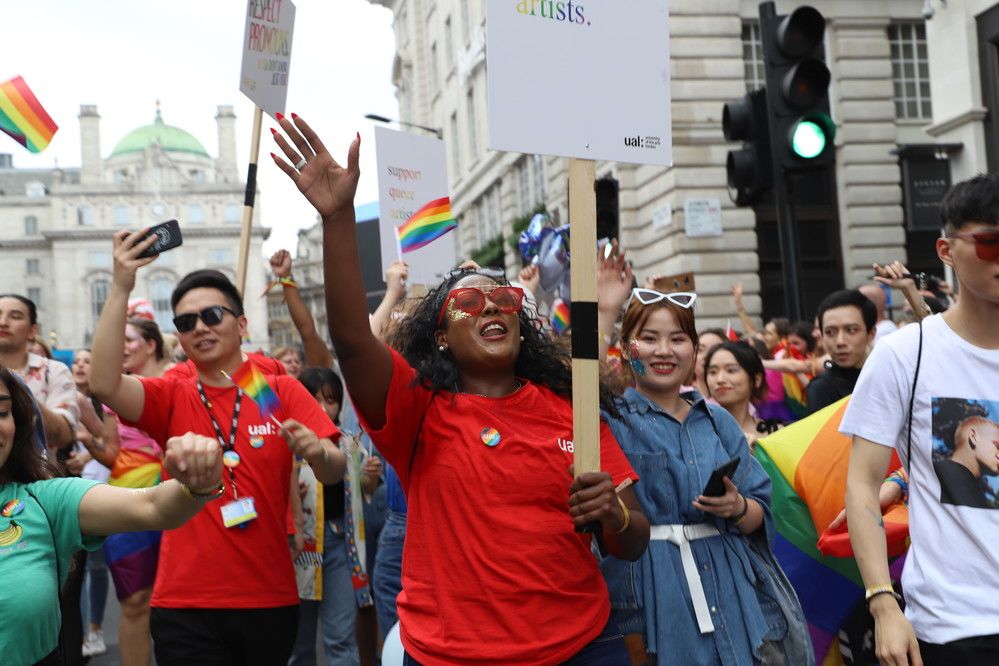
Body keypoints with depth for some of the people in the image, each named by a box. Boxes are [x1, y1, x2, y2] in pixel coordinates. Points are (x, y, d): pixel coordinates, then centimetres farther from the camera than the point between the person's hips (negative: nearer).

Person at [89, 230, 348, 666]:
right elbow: (103, 384, -18)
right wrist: (120, 289, -23)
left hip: (271, 600, 1)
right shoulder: (172, 396, 1)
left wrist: (317, 453, -29)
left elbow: (334, 475, -6)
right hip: (185, 607, -1)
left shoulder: (280, 391, 0)